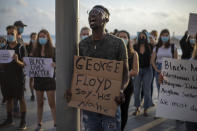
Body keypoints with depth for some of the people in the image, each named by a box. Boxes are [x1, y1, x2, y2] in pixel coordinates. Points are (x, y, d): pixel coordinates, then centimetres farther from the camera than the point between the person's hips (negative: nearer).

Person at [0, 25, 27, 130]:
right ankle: (9, 119, 23)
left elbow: (24, 64, -10)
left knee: (21, 99, -1)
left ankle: (23, 121, 5)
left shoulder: (21, 47, -7)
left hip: (18, 76, -5)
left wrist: (17, 61, -30)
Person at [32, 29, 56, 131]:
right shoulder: (35, 51, 7)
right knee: (39, 103, 12)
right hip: (38, 79, 4)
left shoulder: (53, 50, -3)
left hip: (49, 79, -3)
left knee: (52, 103, -1)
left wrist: (54, 64, -26)